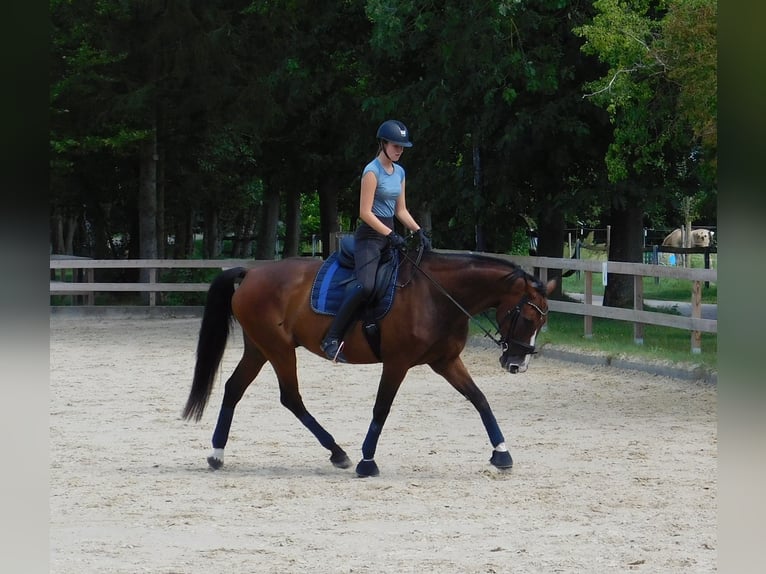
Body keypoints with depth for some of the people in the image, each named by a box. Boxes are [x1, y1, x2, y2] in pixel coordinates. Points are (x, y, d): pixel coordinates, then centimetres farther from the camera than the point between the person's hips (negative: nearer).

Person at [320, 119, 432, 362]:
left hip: (389, 234, 9)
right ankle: (332, 338, -25)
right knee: (365, 285, -28)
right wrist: (391, 235, -21)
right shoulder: (372, 171, -11)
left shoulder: (399, 172, 14)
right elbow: (365, 212, -16)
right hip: (370, 235, -9)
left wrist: (419, 231, 4)